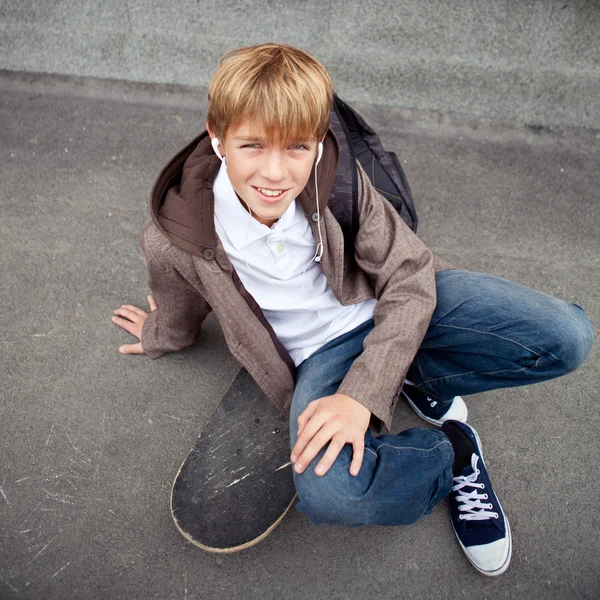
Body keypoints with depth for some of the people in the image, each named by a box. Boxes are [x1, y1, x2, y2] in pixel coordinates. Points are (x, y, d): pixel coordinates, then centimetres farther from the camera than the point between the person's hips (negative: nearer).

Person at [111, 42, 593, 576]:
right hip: (321, 351, -1)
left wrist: (363, 394, -25)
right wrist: (159, 338, 30)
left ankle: (419, 380, 6)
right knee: (328, 494, -33)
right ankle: (453, 451, -1)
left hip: (398, 311, 2)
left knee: (567, 337, -17)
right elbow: (178, 321, 7)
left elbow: (409, 277, -14)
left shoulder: (338, 177, -18)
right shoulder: (175, 242, -18)